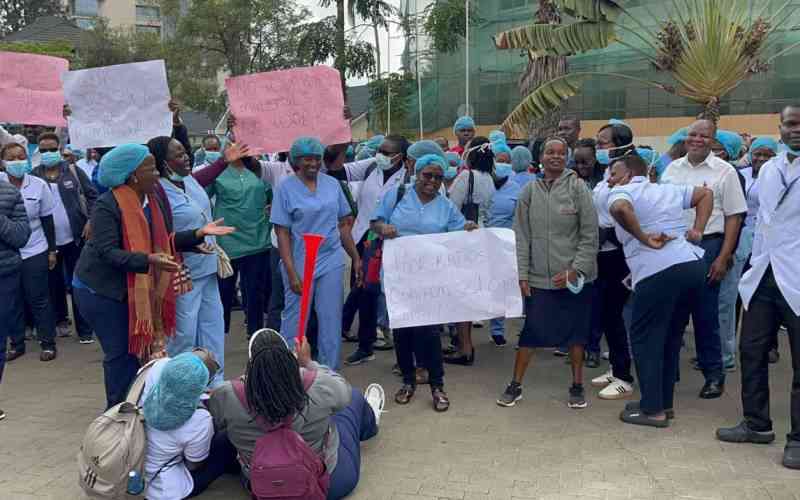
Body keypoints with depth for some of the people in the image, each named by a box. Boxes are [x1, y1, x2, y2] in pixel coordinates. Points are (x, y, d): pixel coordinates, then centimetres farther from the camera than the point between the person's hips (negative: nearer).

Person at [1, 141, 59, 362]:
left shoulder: (39, 185, -5)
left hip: (34, 252, -1)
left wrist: (52, 250, 3)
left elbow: (47, 220, 2)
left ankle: (48, 343, 15)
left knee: (38, 298, 4)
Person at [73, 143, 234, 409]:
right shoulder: (107, 205, -21)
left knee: (136, 347, 8)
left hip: (135, 289, 7)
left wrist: (200, 233, -9)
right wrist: (148, 260, -40)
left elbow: (166, 240, 3)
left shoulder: (155, 201, 2)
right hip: (100, 289, -7)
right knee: (120, 352, -2)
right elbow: (107, 251, -28)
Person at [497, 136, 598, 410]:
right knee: (530, 330, 5)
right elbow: (521, 236, 3)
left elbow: (590, 233, -5)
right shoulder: (530, 190, 2)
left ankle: (577, 386, 25)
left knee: (575, 331, 10)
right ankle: (515, 385, 19)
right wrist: (522, 274, -1)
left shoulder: (577, 187, -4)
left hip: (575, 276, -1)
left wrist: (576, 269, -11)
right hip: (538, 277, 1)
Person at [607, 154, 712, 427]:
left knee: (645, 339, 3)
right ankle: (665, 402, 25)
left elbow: (620, 209, -23)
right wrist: (697, 230, 19)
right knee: (671, 338, 17)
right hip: (693, 265, 8)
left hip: (658, 272, -7)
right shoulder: (668, 189, 22)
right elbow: (706, 193, 30)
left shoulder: (621, 192, 0)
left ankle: (653, 410, 4)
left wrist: (644, 238, -13)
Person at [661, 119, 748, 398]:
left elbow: (734, 216, -3)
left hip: (706, 247, -4)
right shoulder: (672, 169, 10)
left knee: (705, 313, 1)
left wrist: (723, 258, -10)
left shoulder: (724, 172, -1)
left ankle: (714, 375, 15)